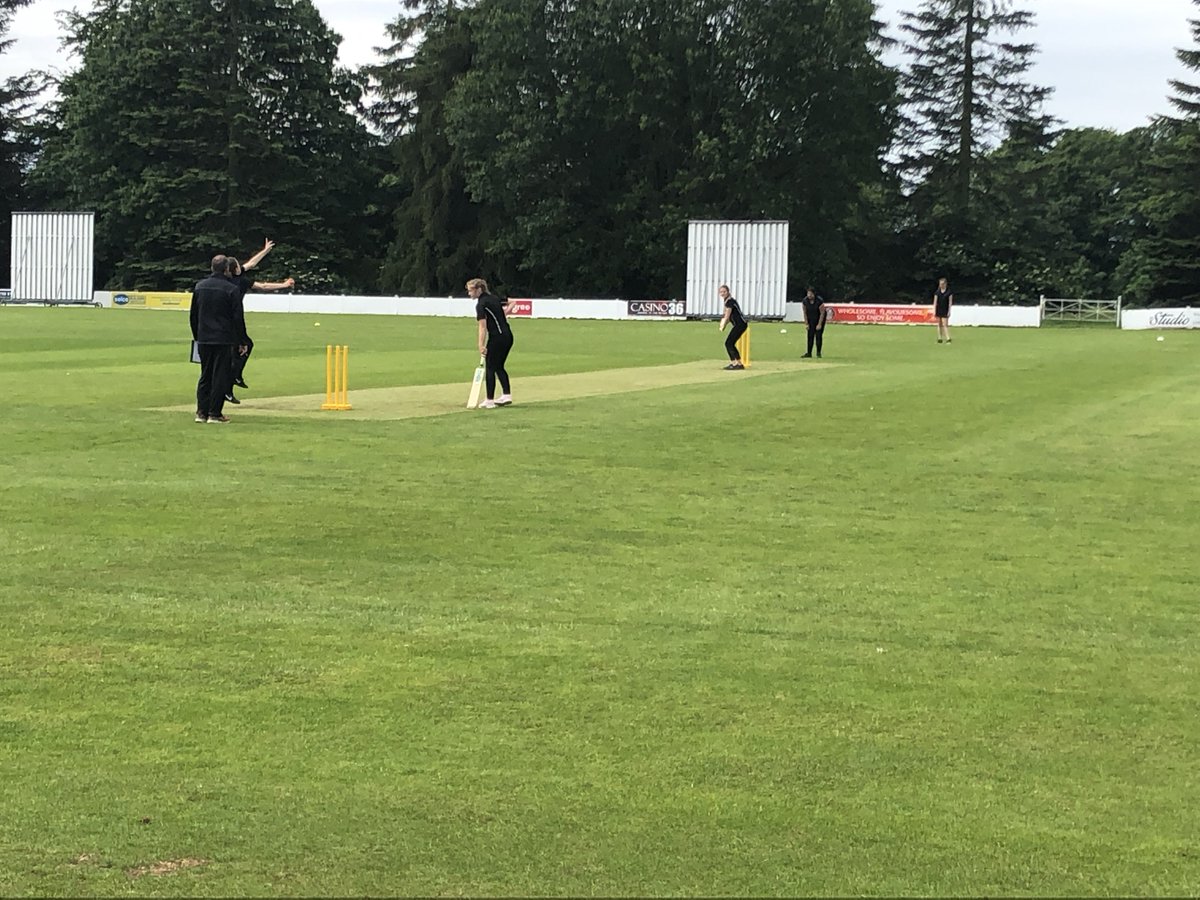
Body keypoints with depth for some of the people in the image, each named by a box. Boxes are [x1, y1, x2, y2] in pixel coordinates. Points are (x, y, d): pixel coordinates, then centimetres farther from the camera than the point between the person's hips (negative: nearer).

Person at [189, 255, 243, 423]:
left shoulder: (199, 286, 7)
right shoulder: (231, 289, -9)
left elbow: (193, 315, 13)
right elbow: (238, 317, -8)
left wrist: (196, 336, 21)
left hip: (203, 339, 5)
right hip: (223, 339, -5)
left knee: (205, 375, 13)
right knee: (220, 376, 0)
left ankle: (201, 411, 12)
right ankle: (215, 414, 0)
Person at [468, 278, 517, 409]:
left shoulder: (481, 304, -13)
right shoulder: (494, 298, 12)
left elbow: (483, 327, -21)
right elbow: (512, 302, 24)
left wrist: (481, 345, -26)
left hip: (497, 337, -8)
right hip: (508, 335, 8)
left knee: (490, 368, 0)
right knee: (499, 366, 18)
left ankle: (490, 401, -1)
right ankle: (507, 395, 14)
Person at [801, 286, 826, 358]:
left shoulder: (819, 301, -27)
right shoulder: (805, 301, -15)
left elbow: (822, 313, -20)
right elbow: (805, 312, -3)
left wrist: (819, 324, -20)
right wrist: (806, 323, -5)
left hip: (820, 319, -4)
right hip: (811, 319, 4)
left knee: (818, 336, -8)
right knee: (810, 336, 0)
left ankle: (818, 353, -1)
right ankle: (809, 353, 2)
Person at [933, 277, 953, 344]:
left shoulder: (948, 292, -4)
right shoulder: (937, 292, 4)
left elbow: (950, 302, -3)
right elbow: (935, 302, 4)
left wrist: (949, 311, -8)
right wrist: (934, 311, -2)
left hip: (945, 310, -3)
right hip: (938, 310, 3)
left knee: (945, 324, -10)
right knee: (939, 325, 7)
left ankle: (948, 339, -10)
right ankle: (940, 339, 12)